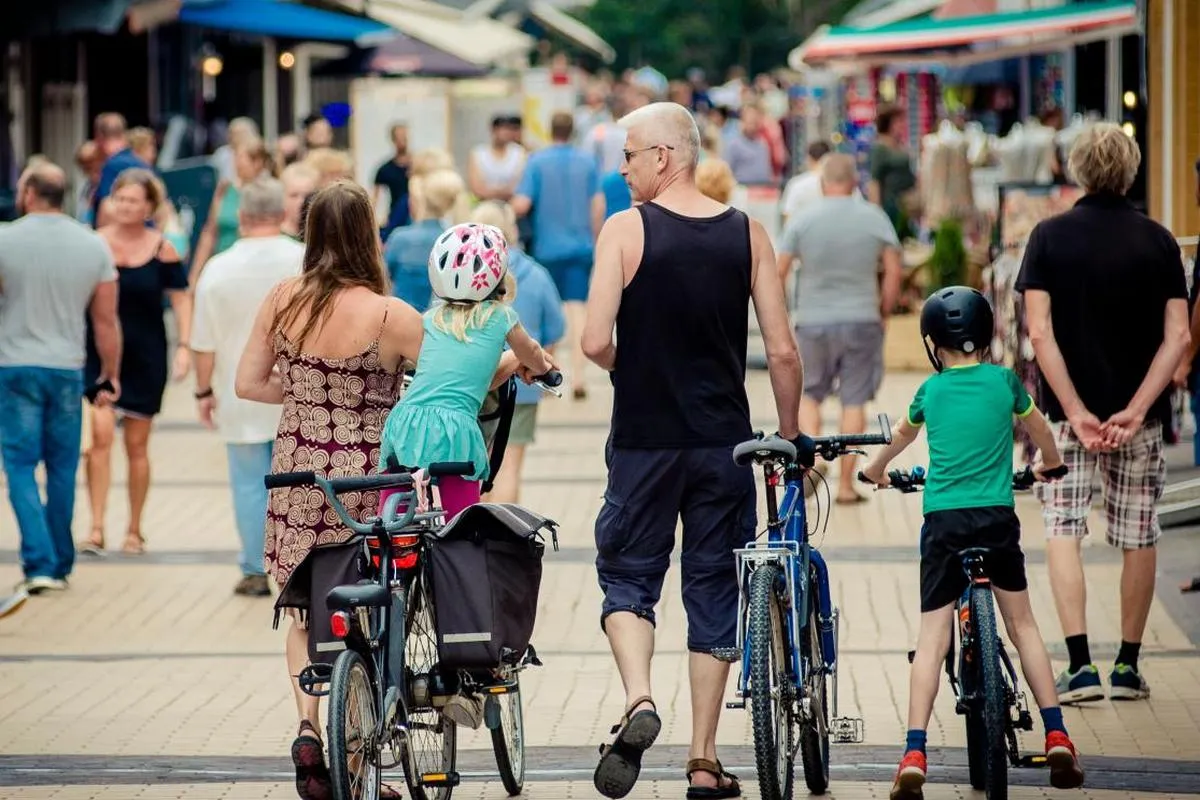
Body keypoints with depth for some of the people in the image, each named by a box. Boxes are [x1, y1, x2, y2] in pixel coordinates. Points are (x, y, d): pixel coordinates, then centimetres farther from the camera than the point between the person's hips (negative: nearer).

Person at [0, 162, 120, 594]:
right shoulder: (93, 245, 0)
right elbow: (106, 321, 3)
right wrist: (111, 376, 13)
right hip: (68, 369, 3)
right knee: (62, 468, 12)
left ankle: (39, 563, -11)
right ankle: (60, 565, 18)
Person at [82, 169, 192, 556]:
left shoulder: (162, 250, -2)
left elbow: (181, 298, 2)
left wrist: (183, 346, -9)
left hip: (145, 357, 0)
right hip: (98, 354, 0)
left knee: (137, 445, 8)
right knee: (100, 434, -16)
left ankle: (134, 531, 21)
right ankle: (96, 528, -14)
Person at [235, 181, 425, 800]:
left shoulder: (283, 300, -3)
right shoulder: (390, 316, -16)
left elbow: (247, 383, 3)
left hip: (297, 473, 3)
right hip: (367, 481, -3)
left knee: (303, 608, 18)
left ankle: (308, 726, -4)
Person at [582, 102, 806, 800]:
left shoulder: (626, 230, -8)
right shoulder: (748, 235, 0)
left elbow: (597, 343, -15)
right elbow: (783, 352, -2)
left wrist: (633, 371, 7)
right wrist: (792, 433, 11)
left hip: (645, 440, -2)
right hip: (725, 442, 2)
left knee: (627, 578, 12)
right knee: (715, 592, 11)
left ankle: (640, 699, -15)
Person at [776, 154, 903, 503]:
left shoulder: (802, 220, -3)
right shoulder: (875, 218, 0)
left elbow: (778, 272, -3)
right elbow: (893, 271, -1)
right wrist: (883, 313, 11)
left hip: (814, 320, 0)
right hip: (862, 320, 0)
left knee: (809, 393, 16)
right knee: (854, 401, 6)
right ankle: (846, 484, 6)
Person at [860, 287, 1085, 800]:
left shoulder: (931, 390, 9)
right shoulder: (1004, 381, 7)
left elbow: (901, 435, 30)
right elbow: (1038, 427, 26)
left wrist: (877, 468, 51)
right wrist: (1049, 463, 48)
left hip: (943, 521, 0)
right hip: (997, 516, 0)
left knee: (932, 637, -3)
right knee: (1022, 624, 14)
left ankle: (914, 754, -13)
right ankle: (1057, 735, 9)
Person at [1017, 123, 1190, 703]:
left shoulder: (1050, 236, -4)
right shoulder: (1158, 241, 0)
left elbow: (1040, 332, -12)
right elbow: (1177, 337, -8)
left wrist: (1077, 412, -14)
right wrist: (1135, 410, -12)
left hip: (1069, 411, -2)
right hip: (1138, 415, 2)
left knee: (1062, 531, 3)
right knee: (1138, 538, 12)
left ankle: (1079, 665, -10)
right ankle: (1127, 667, 17)